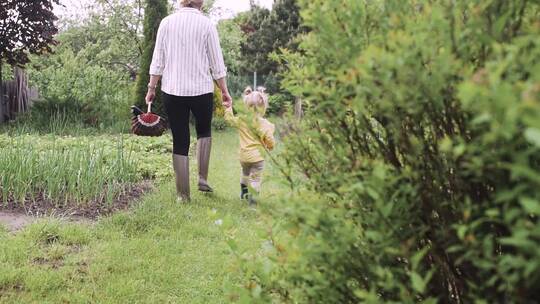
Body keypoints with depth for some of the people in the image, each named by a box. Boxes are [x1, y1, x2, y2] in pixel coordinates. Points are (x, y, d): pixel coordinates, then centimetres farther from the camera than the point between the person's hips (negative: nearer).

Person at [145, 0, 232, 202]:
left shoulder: (167, 22, 1)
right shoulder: (206, 24, -3)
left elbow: (158, 60, 2)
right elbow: (217, 63, -1)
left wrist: (151, 88, 10)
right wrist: (225, 91, 7)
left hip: (172, 90, 1)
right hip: (201, 89, -1)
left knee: (180, 142, 7)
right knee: (204, 131, 24)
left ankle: (183, 194, 9)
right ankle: (202, 178, 14)